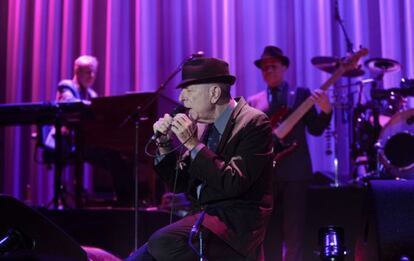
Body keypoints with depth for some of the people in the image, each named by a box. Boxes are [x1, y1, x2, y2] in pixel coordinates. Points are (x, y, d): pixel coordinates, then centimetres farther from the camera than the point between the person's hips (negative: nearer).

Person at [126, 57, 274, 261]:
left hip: (236, 223, -7)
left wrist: (193, 144, -18)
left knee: (162, 242, -28)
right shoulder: (203, 124, 13)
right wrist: (164, 144, 0)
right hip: (201, 215, 7)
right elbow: (178, 185, 15)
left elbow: (234, 184, -19)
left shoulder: (254, 123, -8)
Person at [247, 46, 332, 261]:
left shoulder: (301, 94, 9)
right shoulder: (253, 102, 15)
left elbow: (315, 129, 2)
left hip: (295, 171, -2)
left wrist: (326, 111, -15)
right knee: (270, 234, 5)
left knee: (294, 233, -4)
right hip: (265, 173, 2)